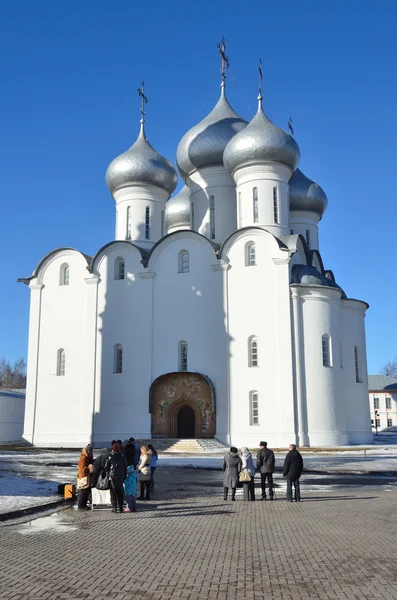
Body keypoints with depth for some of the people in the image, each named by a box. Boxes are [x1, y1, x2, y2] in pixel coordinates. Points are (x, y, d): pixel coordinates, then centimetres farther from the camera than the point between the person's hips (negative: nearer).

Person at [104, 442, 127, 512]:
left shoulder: (110, 457, -7)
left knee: (113, 493, 4)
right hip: (120, 478, 3)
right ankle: (121, 508, 11)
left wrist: (106, 472, 16)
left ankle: (114, 508, 1)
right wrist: (124, 477, 15)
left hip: (112, 477, -3)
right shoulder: (122, 457, 4)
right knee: (120, 493, 10)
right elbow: (125, 469, 9)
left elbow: (106, 468, -3)